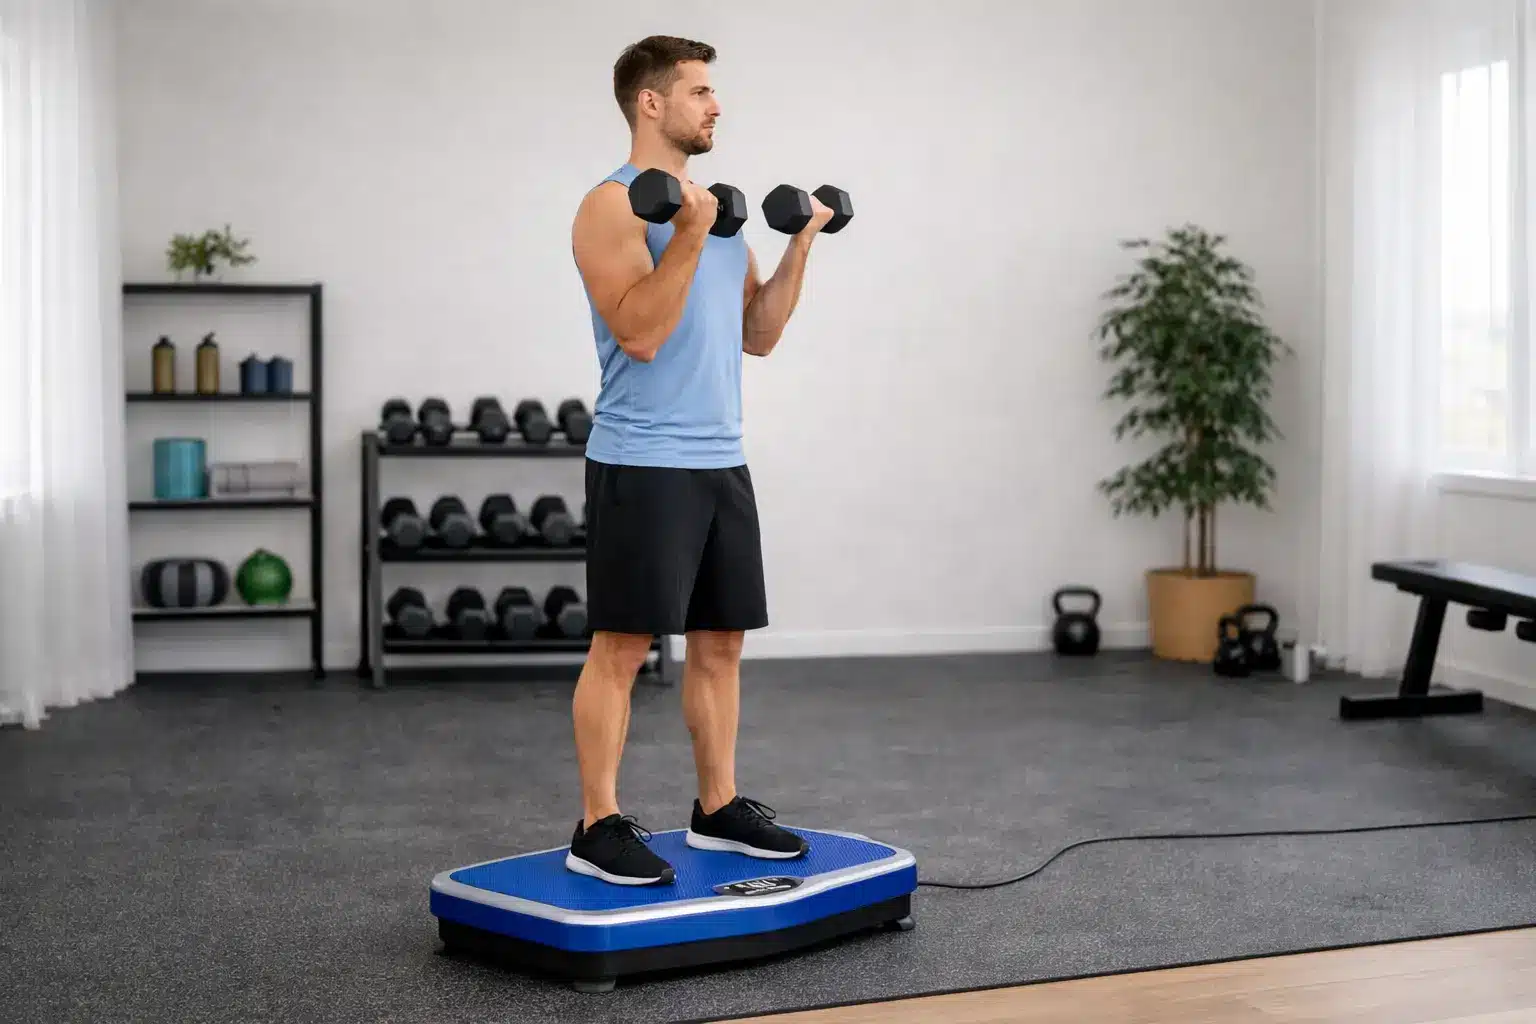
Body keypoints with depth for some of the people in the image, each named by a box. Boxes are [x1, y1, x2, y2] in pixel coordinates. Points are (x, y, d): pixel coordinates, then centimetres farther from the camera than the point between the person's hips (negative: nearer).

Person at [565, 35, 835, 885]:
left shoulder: (713, 205, 17)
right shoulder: (613, 206, -10)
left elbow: (756, 334, 16)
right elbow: (640, 334, -21)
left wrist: (799, 247, 8)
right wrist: (689, 236, -25)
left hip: (720, 461, 9)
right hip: (642, 464, -8)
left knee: (720, 640, 12)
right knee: (621, 646, -4)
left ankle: (718, 808, 22)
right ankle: (598, 828, 3)